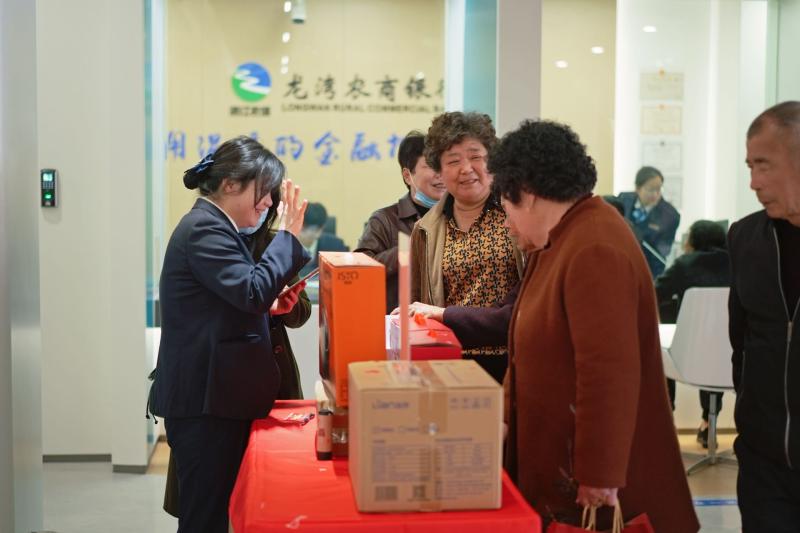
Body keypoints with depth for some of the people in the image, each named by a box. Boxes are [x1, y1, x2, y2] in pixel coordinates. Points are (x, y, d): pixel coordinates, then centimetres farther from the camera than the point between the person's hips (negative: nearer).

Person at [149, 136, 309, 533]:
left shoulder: (212, 226, 18)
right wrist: (288, 234, -15)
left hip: (215, 395, 10)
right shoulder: (205, 229, -14)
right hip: (203, 400, -10)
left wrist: (271, 305, 8)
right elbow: (253, 290, -23)